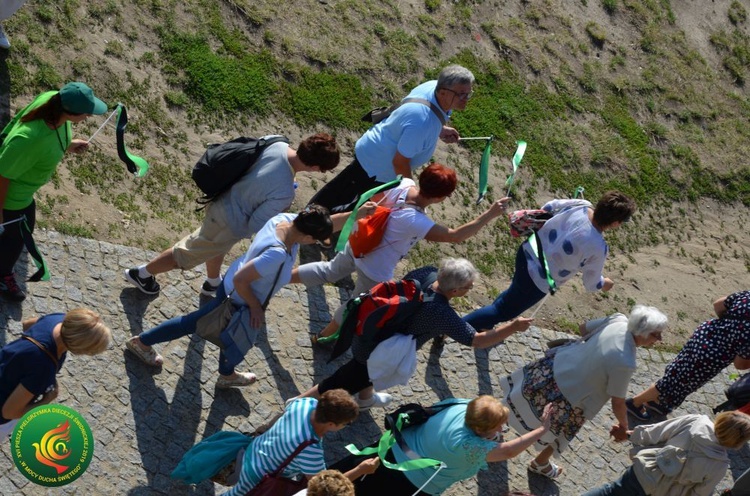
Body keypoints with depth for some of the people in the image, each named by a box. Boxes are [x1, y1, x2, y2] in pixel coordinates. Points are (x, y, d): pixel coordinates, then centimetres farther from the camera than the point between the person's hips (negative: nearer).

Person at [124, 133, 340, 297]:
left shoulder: (276, 143, -19)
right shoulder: (284, 193, -37)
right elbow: (256, 224, -24)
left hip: (224, 198, 8)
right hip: (229, 223, -7)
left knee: (219, 246, 35)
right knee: (188, 253, 19)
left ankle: (213, 283, 63)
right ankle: (142, 273, 40)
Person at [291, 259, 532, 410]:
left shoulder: (427, 273, -16)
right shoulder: (441, 315, -36)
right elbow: (477, 341, -32)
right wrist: (512, 327, -28)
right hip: (374, 351, -8)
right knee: (344, 383, 11)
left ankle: (365, 397, 61)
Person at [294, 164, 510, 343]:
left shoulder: (403, 184, -19)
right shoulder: (415, 222, -40)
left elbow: (374, 198, -1)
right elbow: (455, 236, -39)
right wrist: (490, 214, -36)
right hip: (375, 271, -6)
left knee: (329, 271, 32)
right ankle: (325, 336, 45)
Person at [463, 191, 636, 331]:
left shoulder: (579, 205, -15)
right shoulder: (598, 248, -28)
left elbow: (547, 208, 5)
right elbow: (591, 284, -9)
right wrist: (604, 283, 13)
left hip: (528, 251, 7)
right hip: (539, 282, -7)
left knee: (516, 292, 35)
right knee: (503, 311, 14)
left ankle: (486, 325, 53)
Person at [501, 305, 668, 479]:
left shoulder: (618, 319, -15)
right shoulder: (625, 364, -34)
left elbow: (583, 328, 5)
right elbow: (618, 403, -19)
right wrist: (623, 426, 1)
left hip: (556, 362, 6)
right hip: (567, 395, -5)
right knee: (559, 431, 26)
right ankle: (541, 463, 52)